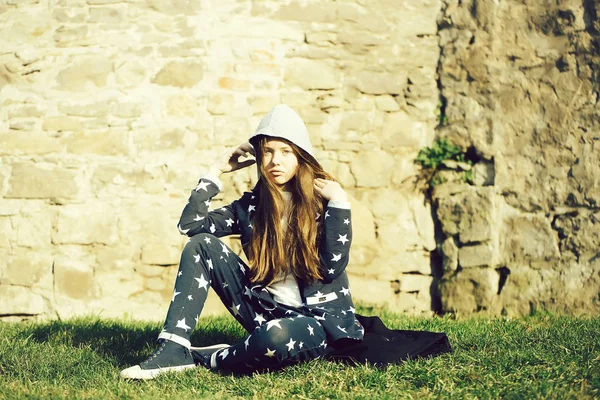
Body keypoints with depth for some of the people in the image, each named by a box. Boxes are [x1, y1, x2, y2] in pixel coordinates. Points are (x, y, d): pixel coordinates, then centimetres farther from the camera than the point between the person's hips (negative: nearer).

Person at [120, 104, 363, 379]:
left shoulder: (324, 200, -5)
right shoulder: (252, 205, 6)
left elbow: (333, 268, -16)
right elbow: (189, 224, -4)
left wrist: (339, 202, -20)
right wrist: (217, 170, 0)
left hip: (319, 320, -5)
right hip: (265, 311, 5)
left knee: (275, 336, -41)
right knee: (201, 244, -8)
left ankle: (207, 359, -9)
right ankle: (174, 350, -16)